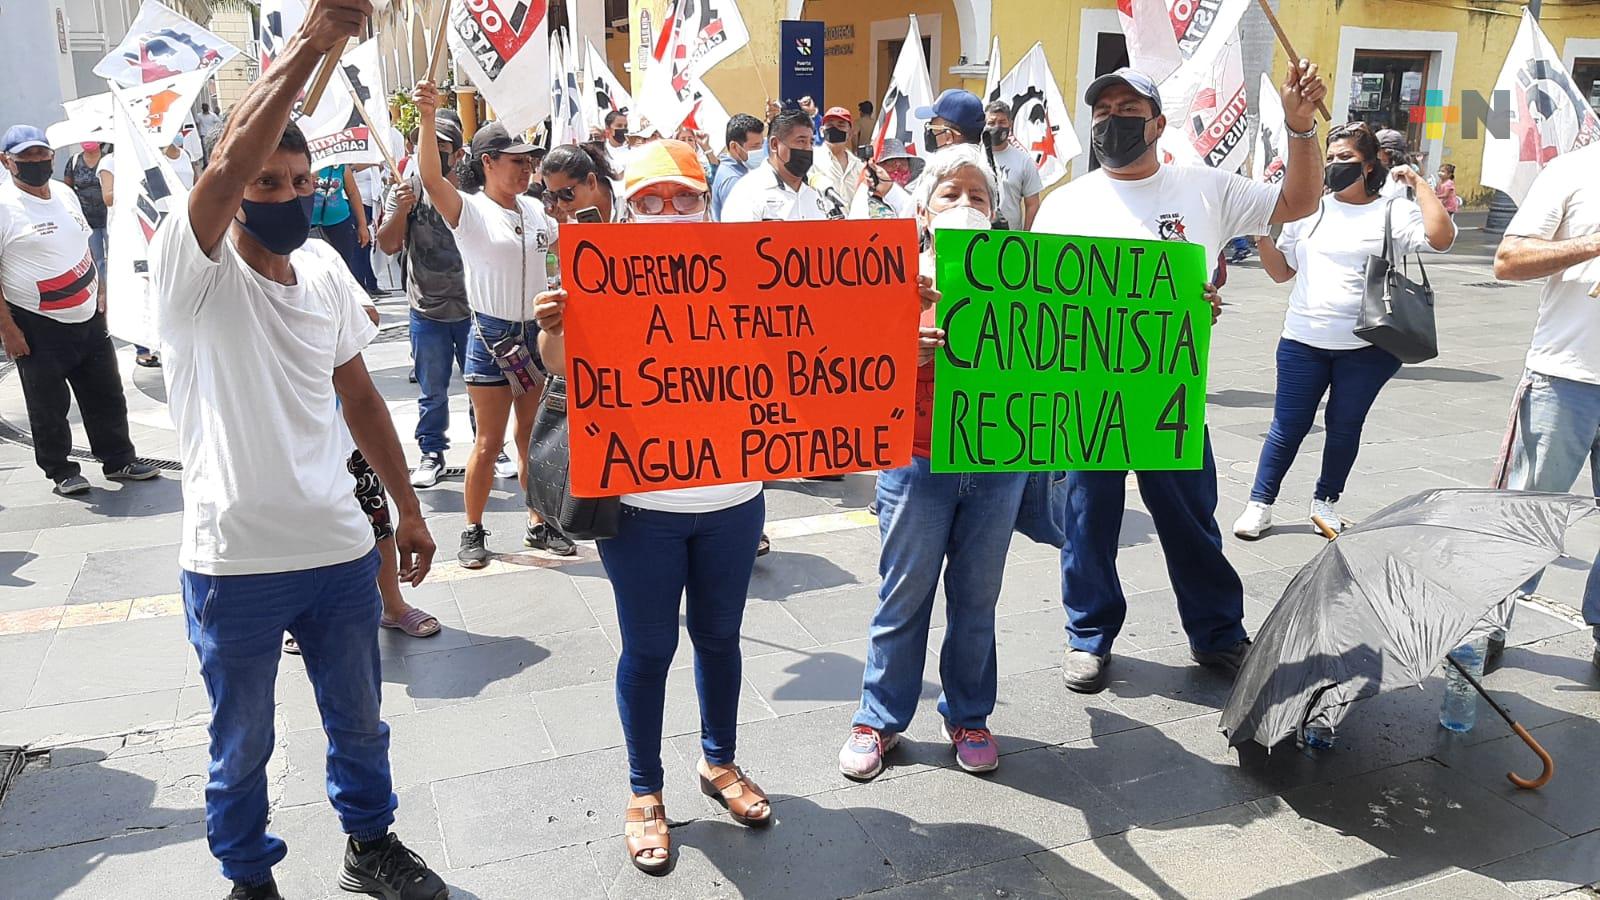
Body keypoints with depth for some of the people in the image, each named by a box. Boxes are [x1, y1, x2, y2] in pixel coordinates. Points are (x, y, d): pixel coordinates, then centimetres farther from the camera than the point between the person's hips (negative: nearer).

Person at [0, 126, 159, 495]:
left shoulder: (65, 194, 9)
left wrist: (98, 298, 18)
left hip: (89, 318, 6)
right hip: (37, 327, -6)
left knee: (106, 396, 12)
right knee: (49, 406, 4)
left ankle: (119, 460, 25)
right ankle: (61, 471, 19)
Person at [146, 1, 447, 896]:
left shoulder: (326, 270, 2)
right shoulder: (194, 272, -13)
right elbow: (229, 162, -34)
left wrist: (408, 509, 12)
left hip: (342, 550, 4)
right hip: (235, 562, -4)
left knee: (359, 720, 21)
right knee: (242, 745, 16)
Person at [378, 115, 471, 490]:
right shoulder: (406, 190, -1)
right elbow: (388, 246, -7)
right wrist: (400, 211, -21)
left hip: (472, 307, -1)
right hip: (427, 310, 1)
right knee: (431, 390, 11)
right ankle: (432, 455, 24)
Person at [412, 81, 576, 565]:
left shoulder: (536, 210, 9)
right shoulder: (470, 211, -9)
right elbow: (432, 179, -28)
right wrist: (428, 118, -41)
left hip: (537, 334, 5)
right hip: (492, 338, -5)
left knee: (533, 438, 13)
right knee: (489, 443, 2)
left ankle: (539, 524, 25)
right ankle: (473, 532, 17)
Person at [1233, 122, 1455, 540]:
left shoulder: (1394, 212, 1)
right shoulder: (1309, 210, 9)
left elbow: (1441, 237, -17)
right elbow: (1281, 272, 13)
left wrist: (1417, 182, -9)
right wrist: (1262, 234, -3)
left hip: (1366, 347, -1)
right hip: (1303, 341, 2)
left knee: (1344, 427, 9)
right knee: (1288, 425, 3)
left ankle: (1325, 502, 26)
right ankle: (1259, 504, 13)